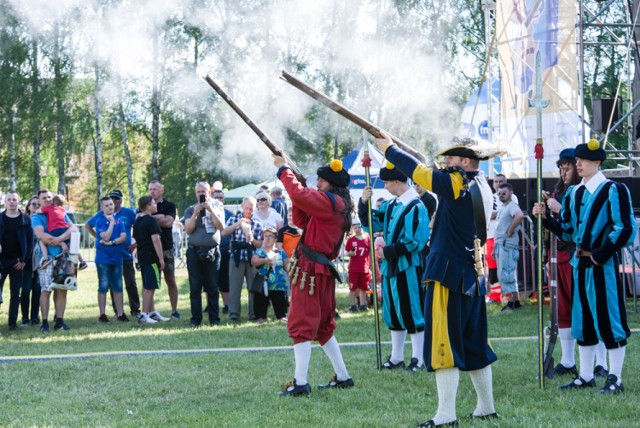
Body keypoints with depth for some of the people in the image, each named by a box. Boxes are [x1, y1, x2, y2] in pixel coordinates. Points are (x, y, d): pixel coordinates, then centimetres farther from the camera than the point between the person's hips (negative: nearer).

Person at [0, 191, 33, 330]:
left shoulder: (25, 220, 3)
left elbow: (30, 241, 3)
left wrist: (24, 260, -3)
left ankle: (13, 322, 6)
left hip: (17, 262, 0)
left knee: (16, 293, 2)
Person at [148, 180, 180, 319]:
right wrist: (159, 217, -14)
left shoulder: (169, 205, 5)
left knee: (170, 280, 2)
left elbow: (168, 222, -12)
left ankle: (174, 310, 8)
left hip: (166, 248, -1)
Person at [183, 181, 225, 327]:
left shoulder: (216, 207, 10)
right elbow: (188, 229, -1)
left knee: (213, 287, 1)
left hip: (212, 251, 0)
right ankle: (196, 319, 1)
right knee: (195, 288, -2)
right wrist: (195, 214, -12)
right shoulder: (190, 210, 11)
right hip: (194, 251, 0)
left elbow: (221, 226, -4)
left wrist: (210, 210, -10)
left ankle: (214, 318, 6)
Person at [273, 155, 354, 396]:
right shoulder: (337, 206, 17)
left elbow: (300, 195, -24)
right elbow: (301, 221, 18)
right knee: (323, 326, 19)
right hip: (324, 270, 10)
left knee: (301, 325, -10)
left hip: (310, 269, -10)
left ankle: (300, 383, -15)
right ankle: (342, 377, 22)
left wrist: (283, 169, -12)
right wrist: (299, 193, 7)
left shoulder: (330, 201, -12)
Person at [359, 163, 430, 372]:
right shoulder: (390, 205, 10)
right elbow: (371, 223, 18)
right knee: (393, 312, 14)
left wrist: (387, 251, -14)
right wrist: (364, 203, 1)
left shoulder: (415, 207, -15)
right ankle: (396, 357, 24)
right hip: (390, 266, 9)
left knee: (412, 312, -2)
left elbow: (414, 242, -19)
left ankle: (418, 359, 6)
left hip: (408, 268, -8)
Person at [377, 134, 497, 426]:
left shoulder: (458, 182, -13)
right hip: (474, 277, 9)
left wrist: (389, 149, 4)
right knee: (475, 344, 16)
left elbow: (416, 171, -10)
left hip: (449, 275, -9)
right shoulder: (482, 186, 11)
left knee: (444, 344, -7)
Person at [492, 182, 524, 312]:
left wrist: (511, 231, -23)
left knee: (506, 274, -11)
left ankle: (512, 301, -8)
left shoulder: (512, 206, -10)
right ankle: (515, 301, 15)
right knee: (503, 275, 11)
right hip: (500, 245, 10)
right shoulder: (502, 208, 20)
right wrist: (495, 249, 23)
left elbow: (520, 216, -34)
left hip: (507, 245, -10)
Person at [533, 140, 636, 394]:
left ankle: (615, 379, 3)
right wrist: (545, 218, 0)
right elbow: (566, 231, 15)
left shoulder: (614, 190, -8)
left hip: (603, 264, -7)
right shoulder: (574, 194, 13)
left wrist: (600, 254, -14)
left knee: (609, 319, -3)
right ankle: (586, 377, 19)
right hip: (580, 263, 7)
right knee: (583, 320, 11)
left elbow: (625, 229, -13)